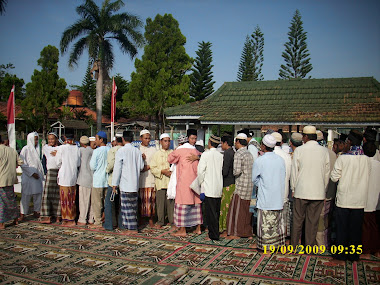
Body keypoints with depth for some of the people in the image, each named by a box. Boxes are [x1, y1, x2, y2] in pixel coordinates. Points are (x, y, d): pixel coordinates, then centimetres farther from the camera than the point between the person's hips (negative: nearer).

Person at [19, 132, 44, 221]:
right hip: (28, 176, -5)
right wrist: (32, 173, -12)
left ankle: (36, 212, 16)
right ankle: (22, 214, 7)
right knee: (26, 195, -2)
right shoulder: (25, 149, -5)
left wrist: (41, 174, 10)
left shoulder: (37, 149, 12)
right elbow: (22, 164, -9)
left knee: (38, 194, 6)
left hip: (37, 175, 6)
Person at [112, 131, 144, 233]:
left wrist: (114, 184, -4)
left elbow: (117, 168, -9)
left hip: (125, 183, -6)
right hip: (135, 183, 6)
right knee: (133, 206, 12)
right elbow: (141, 167, 11)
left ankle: (132, 228, 1)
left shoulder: (121, 151, -9)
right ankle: (132, 226, 18)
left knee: (127, 206, -1)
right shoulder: (137, 151, 6)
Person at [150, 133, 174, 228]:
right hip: (160, 182, -1)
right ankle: (160, 221, 14)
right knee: (160, 202, 1)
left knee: (171, 201, 0)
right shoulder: (157, 154, 8)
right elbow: (152, 168, 1)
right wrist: (162, 171, -12)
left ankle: (172, 221, 11)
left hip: (171, 181, 1)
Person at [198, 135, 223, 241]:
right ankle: (216, 231, 24)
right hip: (219, 188, 5)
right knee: (217, 211, 15)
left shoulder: (206, 154, -9)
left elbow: (201, 171, -11)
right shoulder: (221, 156, 4)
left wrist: (200, 183, 3)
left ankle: (214, 235, 2)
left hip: (209, 188, -5)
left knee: (210, 212, 0)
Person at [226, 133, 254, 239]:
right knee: (246, 209, 13)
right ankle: (247, 232, 19)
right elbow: (252, 170, 13)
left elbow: (237, 171, -19)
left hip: (241, 185, -7)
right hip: (250, 184, 8)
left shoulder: (238, 154, -12)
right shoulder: (249, 154, 12)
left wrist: (233, 173, 1)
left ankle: (236, 233, 6)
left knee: (237, 209, 0)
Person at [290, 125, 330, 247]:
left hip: (301, 191, -2)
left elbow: (294, 171, -4)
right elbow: (327, 173, 5)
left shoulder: (299, 150, -7)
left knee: (298, 219, 9)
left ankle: (293, 245, 18)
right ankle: (309, 247, 18)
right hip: (318, 192, 2)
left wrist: (293, 188, 6)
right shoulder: (324, 151, 0)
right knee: (313, 221, 9)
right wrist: (324, 189, 15)